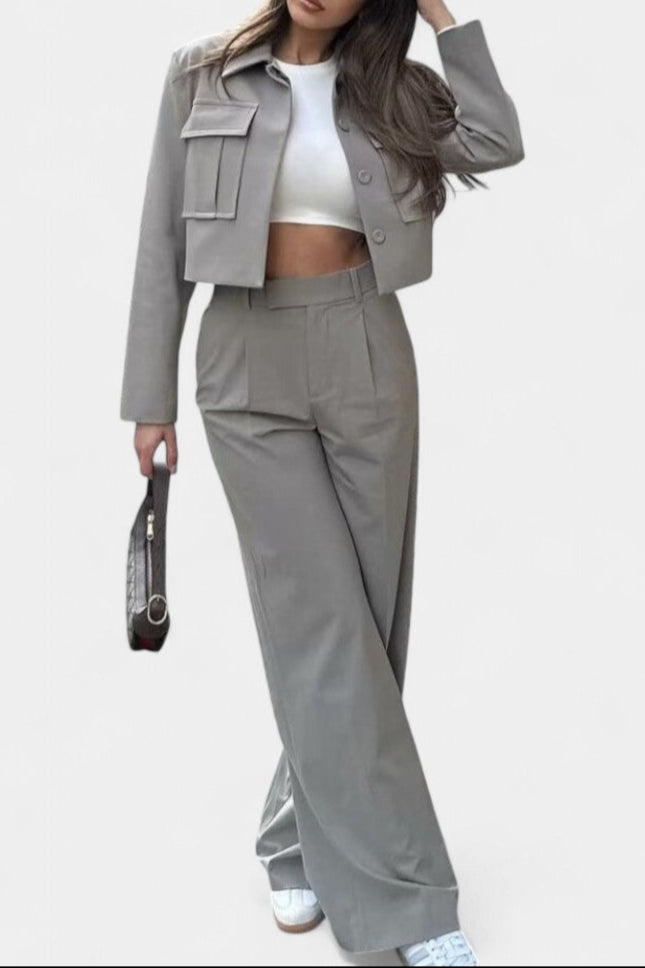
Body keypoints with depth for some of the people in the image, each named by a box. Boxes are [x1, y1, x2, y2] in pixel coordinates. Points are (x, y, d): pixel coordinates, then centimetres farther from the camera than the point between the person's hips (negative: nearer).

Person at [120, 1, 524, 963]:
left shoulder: (385, 82, 8)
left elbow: (497, 144, -9)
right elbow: (165, 241, 3)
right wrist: (150, 396, 2)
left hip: (367, 356, 2)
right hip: (248, 369, -2)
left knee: (367, 612, 5)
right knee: (322, 621, -6)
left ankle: (307, 838, 25)